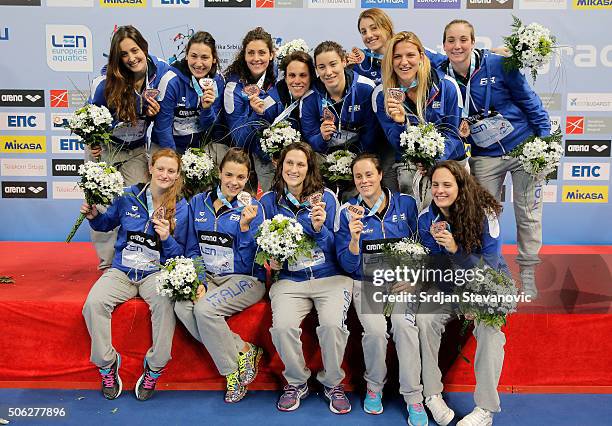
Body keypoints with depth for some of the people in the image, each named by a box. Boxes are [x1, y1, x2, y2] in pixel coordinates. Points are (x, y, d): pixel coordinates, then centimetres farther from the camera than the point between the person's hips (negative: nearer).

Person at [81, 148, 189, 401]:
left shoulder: (180, 207, -1)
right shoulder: (128, 196, 1)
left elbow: (179, 254, 1)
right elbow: (107, 224, 18)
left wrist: (167, 238, -19)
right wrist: (93, 216, -4)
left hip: (156, 273, -2)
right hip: (121, 271, 2)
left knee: (165, 303, -34)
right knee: (94, 303, -26)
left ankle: (154, 368, -12)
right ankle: (107, 364, -3)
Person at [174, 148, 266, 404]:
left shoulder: (252, 207, -5)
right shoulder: (198, 203, 7)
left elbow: (250, 261, -10)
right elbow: (192, 248, 8)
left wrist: (245, 226, -23)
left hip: (244, 278, -4)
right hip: (207, 276, 5)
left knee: (205, 307, -29)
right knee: (182, 306, -25)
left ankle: (233, 369, -6)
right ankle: (243, 351, -12)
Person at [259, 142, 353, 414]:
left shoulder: (326, 197, 2)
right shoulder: (269, 201, 7)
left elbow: (335, 248, 1)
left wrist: (319, 228, -18)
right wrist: (271, 259, -6)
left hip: (330, 278, -1)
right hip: (289, 280, 1)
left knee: (333, 324, -28)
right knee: (283, 326, -27)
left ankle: (333, 383, 3)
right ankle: (296, 382, 4)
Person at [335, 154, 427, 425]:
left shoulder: (405, 204, 1)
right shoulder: (349, 212, -1)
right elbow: (349, 266, -3)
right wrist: (355, 238, -22)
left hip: (401, 280, 1)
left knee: (404, 325, -28)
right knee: (375, 329, -26)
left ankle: (413, 398, -11)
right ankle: (374, 387, 3)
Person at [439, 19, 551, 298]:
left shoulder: (497, 65, -13)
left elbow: (528, 99, -4)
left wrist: (545, 137, -3)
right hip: (485, 157, 2)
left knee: (528, 215, 7)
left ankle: (527, 277, 22)